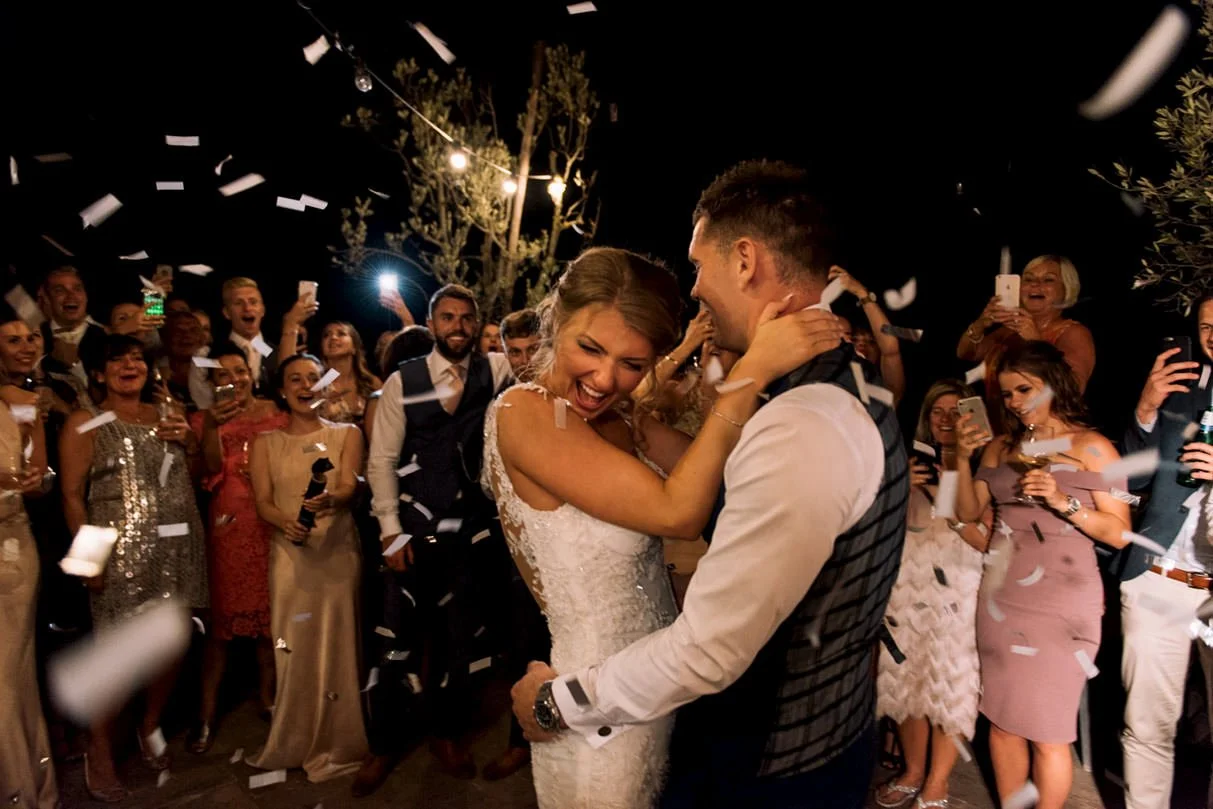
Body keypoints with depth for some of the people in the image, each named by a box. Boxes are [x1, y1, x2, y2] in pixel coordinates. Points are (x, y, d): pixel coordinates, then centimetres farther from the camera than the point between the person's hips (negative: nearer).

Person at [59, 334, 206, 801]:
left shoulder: (167, 416, 14)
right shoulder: (85, 422, 0)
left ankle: (150, 727, 32)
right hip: (123, 553, -5)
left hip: (177, 549, 5)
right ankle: (99, 750, 16)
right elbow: (72, 494, -6)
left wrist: (190, 442, 2)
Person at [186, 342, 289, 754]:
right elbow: (213, 470, -8)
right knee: (221, 616, 1)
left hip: (272, 522, 1)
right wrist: (212, 427, -22)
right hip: (227, 524, -1)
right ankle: (207, 712, 10)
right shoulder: (204, 419, 7)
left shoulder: (275, 412, 9)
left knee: (270, 611, 7)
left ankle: (268, 696, 22)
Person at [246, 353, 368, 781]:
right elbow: (263, 501, 1)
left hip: (338, 551, -1)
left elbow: (349, 485, -9)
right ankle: (294, 743, 20)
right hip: (289, 553, 1)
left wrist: (331, 500, -33)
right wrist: (287, 523, -20)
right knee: (293, 648, 2)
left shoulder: (346, 433, 5)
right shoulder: (266, 442, 9)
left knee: (336, 644, 2)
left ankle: (336, 743, 17)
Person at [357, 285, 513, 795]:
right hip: (413, 528, -1)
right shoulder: (402, 381, -3)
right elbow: (382, 458, -2)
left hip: (474, 530, 1)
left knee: (465, 636, 15)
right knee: (398, 638, 8)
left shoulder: (495, 370, 1)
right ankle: (385, 743, 30)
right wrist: (390, 529, -6)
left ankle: (448, 731, 37)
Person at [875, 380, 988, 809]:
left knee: (949, 684, 0)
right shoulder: (916, 463, 11)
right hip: (909, 585, 4)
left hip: (956, 592, -4)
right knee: (906, 679, 9)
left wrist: (942, 498, -17)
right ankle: (912, 773, 25)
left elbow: (985, 540, -9)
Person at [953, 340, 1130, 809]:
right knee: (1002, 721, 9)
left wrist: (1062, 501, -19)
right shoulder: (1001, 447, 10)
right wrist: (963, 458, -3)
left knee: (1047, 731, 2)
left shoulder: (1092, 447, -1)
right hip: (1000, 597, 4)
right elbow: (968, 512, 8)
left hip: (1061, 602, -4)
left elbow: (1119, 534, -5)